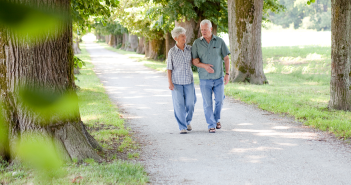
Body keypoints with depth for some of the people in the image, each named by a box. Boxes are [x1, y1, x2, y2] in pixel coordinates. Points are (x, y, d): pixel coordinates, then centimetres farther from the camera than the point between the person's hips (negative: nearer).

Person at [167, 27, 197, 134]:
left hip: (189, 81, 2)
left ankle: (187, 121, 29)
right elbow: (169, 68, -3)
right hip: (176, 82, -2)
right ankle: (182, 127, 6)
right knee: (179, 105, -2)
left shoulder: (190, 49, 0)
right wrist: (170, 83, -9)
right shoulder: (172, 52, -7)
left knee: (190, 104, 3)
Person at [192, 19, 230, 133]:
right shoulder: (197, 43, -2)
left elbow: (226, 58, 3)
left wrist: (227, 74, -5)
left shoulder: (219, 41, -1)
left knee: (219, 100, 7)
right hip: (204, 78, -1)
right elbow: (194, 60, -4)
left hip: (219, 78, 1)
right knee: (207, 103, 0)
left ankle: (216, 119, 32)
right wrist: (204, 65, -23)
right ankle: (211, 125, 11)